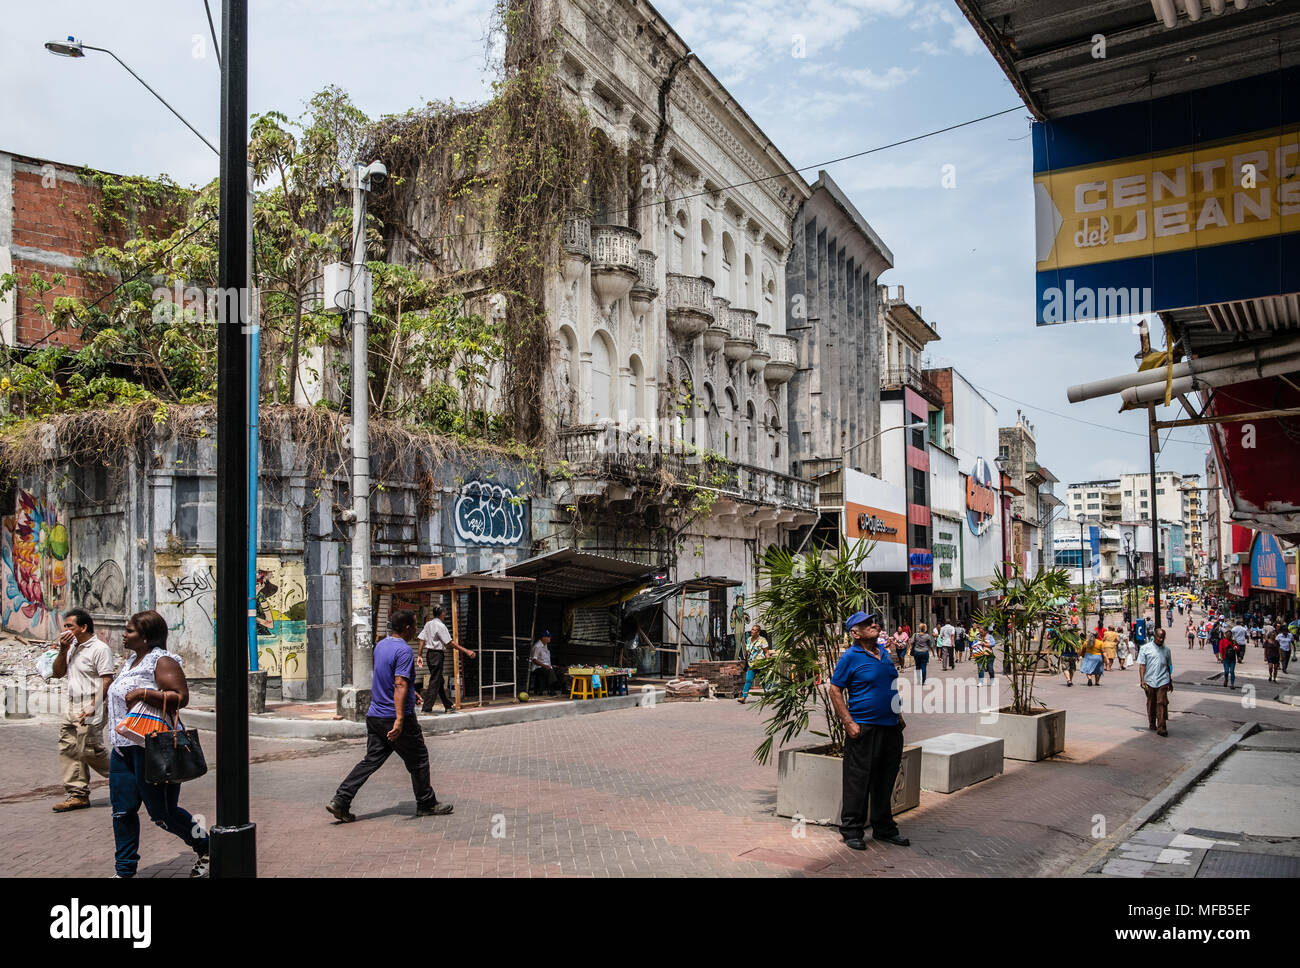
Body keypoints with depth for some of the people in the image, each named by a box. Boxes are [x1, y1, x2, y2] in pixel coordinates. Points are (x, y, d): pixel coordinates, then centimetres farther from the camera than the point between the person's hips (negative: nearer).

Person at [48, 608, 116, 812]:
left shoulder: (100, 649, -11)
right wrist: (63, 650, 1)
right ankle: (78, 794, 11)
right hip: (71, 709, 9)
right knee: (68, 751, 6)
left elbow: (107, 680, -16)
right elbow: (57, 673, 15)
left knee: (91, 751, -7)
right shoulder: (72, 648, 16)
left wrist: (94, 706, -23)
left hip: (89, 712, -9)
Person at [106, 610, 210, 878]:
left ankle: (205, 848, 20)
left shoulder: (162, 662, -12)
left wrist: (143, 693, -26)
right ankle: (125, 870, 18)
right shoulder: (131, 661, 16)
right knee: (122, 811, 8)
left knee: (162, 812, -1)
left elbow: (181, 697, -22)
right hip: (124, 747, 9)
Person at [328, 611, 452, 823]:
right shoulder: (404, 651, -17)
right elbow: (400, 685, -25)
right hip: (394, 717, -8)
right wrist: (399, 719, -30)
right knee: (418, 760, 6)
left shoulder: (380, 645, 12)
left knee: (371, 760, 9)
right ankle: (426, 804, 16)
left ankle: (340, 800, 0)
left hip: (375, 715, 8)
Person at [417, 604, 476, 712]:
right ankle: (426, 709, -3)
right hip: (437, 654, -8)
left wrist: (420, 656, 12)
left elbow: (422, 640, 7)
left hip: (429, 654, 8)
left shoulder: (428, 624, 9)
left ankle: (448, 705, 25)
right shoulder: (441, 625, -14)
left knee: (440, 681, 16)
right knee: (434, 682, -3)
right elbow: (450, 643, -16)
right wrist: (466, 651, -15)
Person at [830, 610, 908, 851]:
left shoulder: (885, 653, 13)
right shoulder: (850, 657, -8)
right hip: (863, 728, -7)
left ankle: (884, 828, 26)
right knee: (857, 781, -2)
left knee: (886, 780, 14)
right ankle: (852, 831, 8)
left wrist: (898, 716, 20)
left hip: (890, 727, 7)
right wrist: (848, 722, -15)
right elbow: (835, 690, -9)